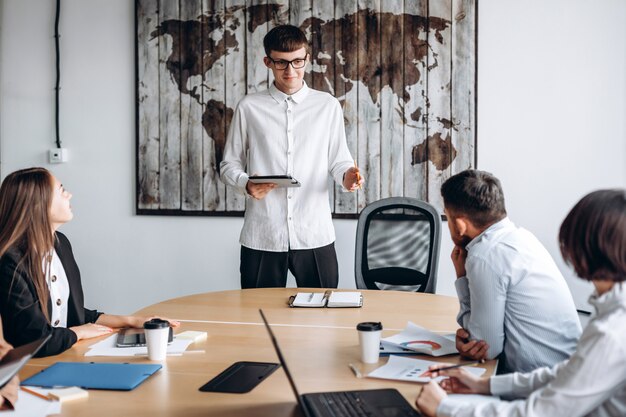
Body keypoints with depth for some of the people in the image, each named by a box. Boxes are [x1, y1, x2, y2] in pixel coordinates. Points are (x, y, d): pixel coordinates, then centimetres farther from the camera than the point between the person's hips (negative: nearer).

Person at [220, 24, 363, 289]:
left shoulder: (328, 106, 6)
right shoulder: (249, 107, 4)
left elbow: (339, 160, 8)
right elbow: (229, 165, 8)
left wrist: (347, 176, -15)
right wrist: (246, 185, -12)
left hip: (315, 235, 1)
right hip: (261, 237, 0)